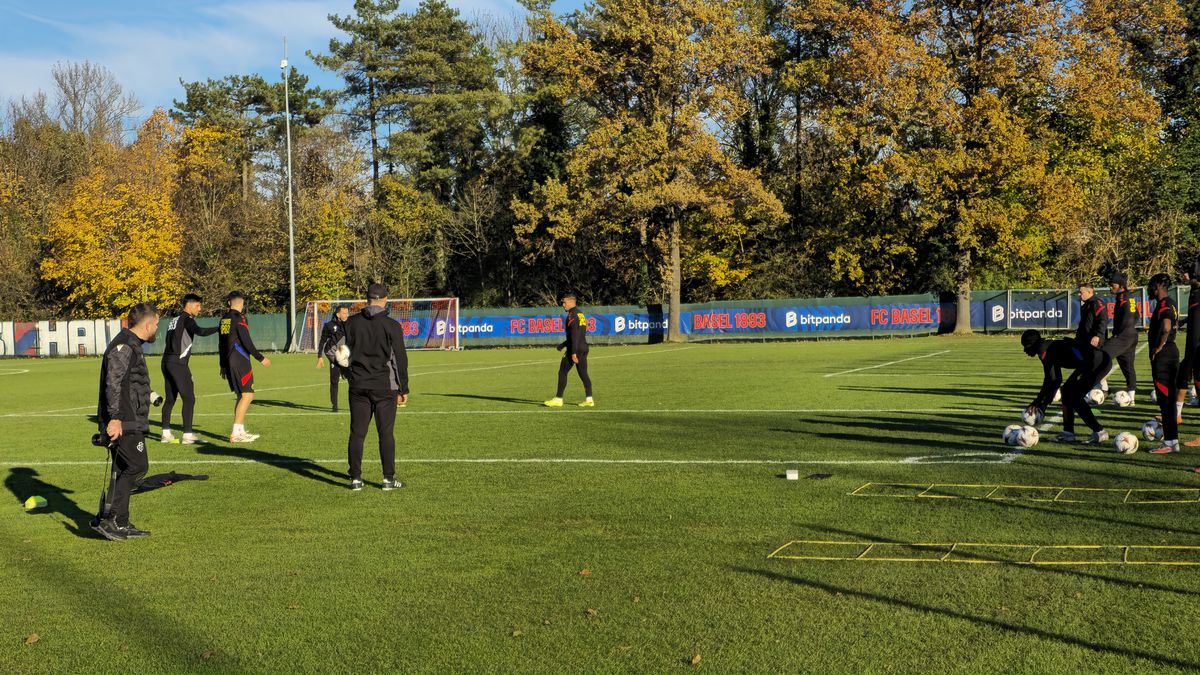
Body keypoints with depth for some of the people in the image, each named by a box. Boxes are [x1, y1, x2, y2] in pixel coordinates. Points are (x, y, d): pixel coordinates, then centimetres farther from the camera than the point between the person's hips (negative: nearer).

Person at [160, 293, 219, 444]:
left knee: (170, 399, 13)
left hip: (167, 361, 9)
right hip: (178, 362, -9)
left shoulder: (174, 320, 19)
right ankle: (187, 435, -10)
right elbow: (200, 331, -25)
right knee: (189, 398, -6)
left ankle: (166, 433, 14)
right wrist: (219, 328, -18)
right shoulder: (186, 319, -7)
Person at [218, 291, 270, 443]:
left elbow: (221, 344, 18)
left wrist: (223, 366, 25)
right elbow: (246, 342, -17)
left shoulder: (224, 319, 13)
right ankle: (236, 434, -12)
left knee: (241, 395, 16)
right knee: (247, 395, -7)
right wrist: (261, 358, -10)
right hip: (240, 362, -9)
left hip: (228, 362, 9)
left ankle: (240, 431, 18)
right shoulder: (239, 318, -11)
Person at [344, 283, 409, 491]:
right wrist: (403, 389, 2)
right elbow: (400, 359, -4)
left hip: (358, 386, 3)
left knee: (357, 433, 6)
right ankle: (388, 478, 4)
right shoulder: (391, 325, -6)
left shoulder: (352, 323, 3)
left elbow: (348, 351, 13)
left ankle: (355, 478, 7)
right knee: (386, 433, 2)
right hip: (384, 387, -3)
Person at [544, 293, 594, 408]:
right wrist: (564, 344, 28)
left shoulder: (572, 315, -11)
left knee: (562, 373, 0)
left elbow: (574, 335, -19)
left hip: (575, 349, -8)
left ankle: (558, 399, 1)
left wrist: (573, 352, -22)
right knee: (583, 374, 7)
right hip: (584, 348, 8)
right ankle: (589, 399, 0)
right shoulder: (581, 313, 18)